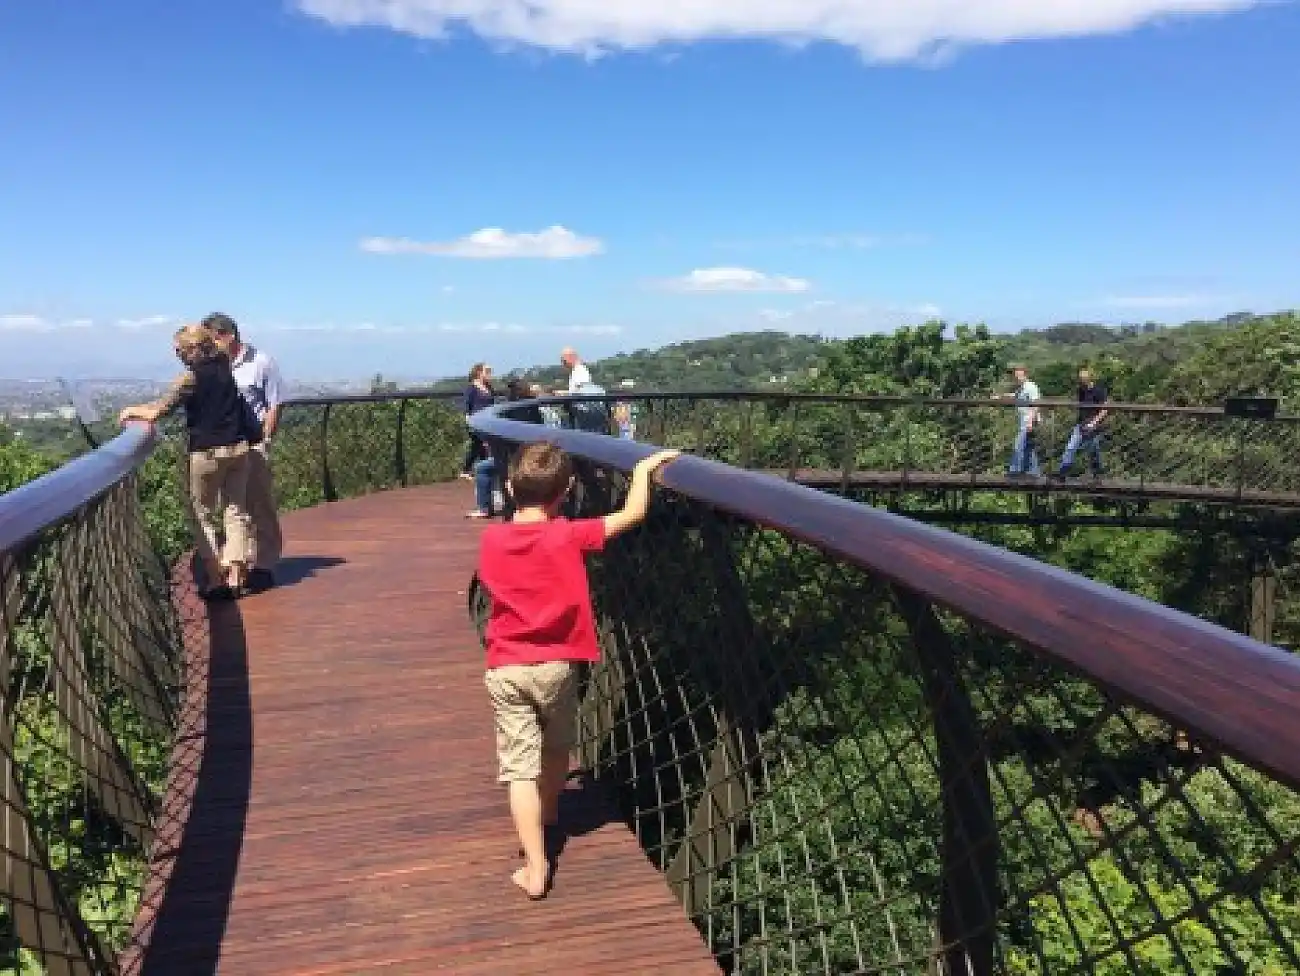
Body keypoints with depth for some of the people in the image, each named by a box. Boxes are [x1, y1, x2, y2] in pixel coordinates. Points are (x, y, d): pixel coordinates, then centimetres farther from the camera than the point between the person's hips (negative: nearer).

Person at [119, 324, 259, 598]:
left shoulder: (193, 375, -12)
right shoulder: (224, 369, 7)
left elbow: (158, 411, -11)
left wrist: (132, 411, 6)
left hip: (206, 452, -5)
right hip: (238, 449, 6)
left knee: (204, 516, 8)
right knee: (236, 511, 9)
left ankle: (215, 580, 6)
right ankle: (236, 577, 9)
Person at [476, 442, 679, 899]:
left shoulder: (491, 541, -4)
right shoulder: (567, 536, -12)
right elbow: (633, 513, -10)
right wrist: (644, 468, 3)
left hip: (504, 668, 1)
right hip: (555, 664, 0)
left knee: (520, 767, 1)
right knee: (556, 748, 25)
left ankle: (536, 868, -3)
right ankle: (549, 816, 48)